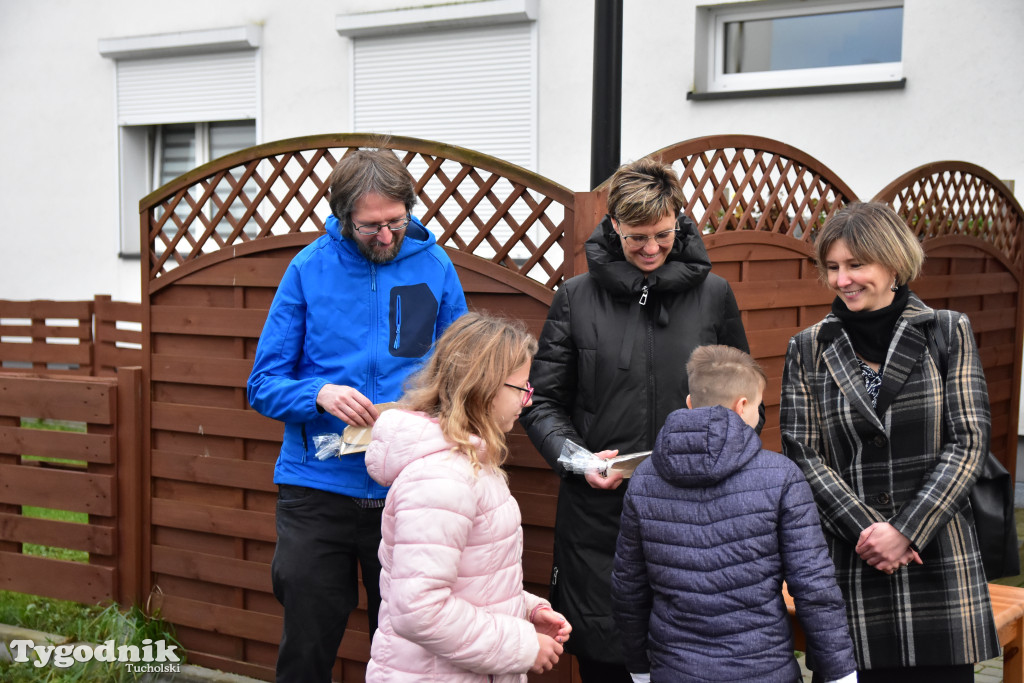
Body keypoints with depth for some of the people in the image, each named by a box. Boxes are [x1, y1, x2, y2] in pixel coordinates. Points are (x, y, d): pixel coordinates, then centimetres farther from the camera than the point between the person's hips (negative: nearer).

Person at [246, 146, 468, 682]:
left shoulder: (434, 266, 1)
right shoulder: (309, 268, -1)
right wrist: (320, 394, -19)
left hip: (407, 491, 1)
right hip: (317, 490, 0)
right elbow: (263, 384, 0)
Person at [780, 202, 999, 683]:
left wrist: (906, 531, -11)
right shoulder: (808, 348, 4)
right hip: (850, 564, 0)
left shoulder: (948, 333, 3)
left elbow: (969, 441, -3)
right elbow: (802, 455, 0)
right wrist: (866, 530, -11)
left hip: (938, 558, 0)